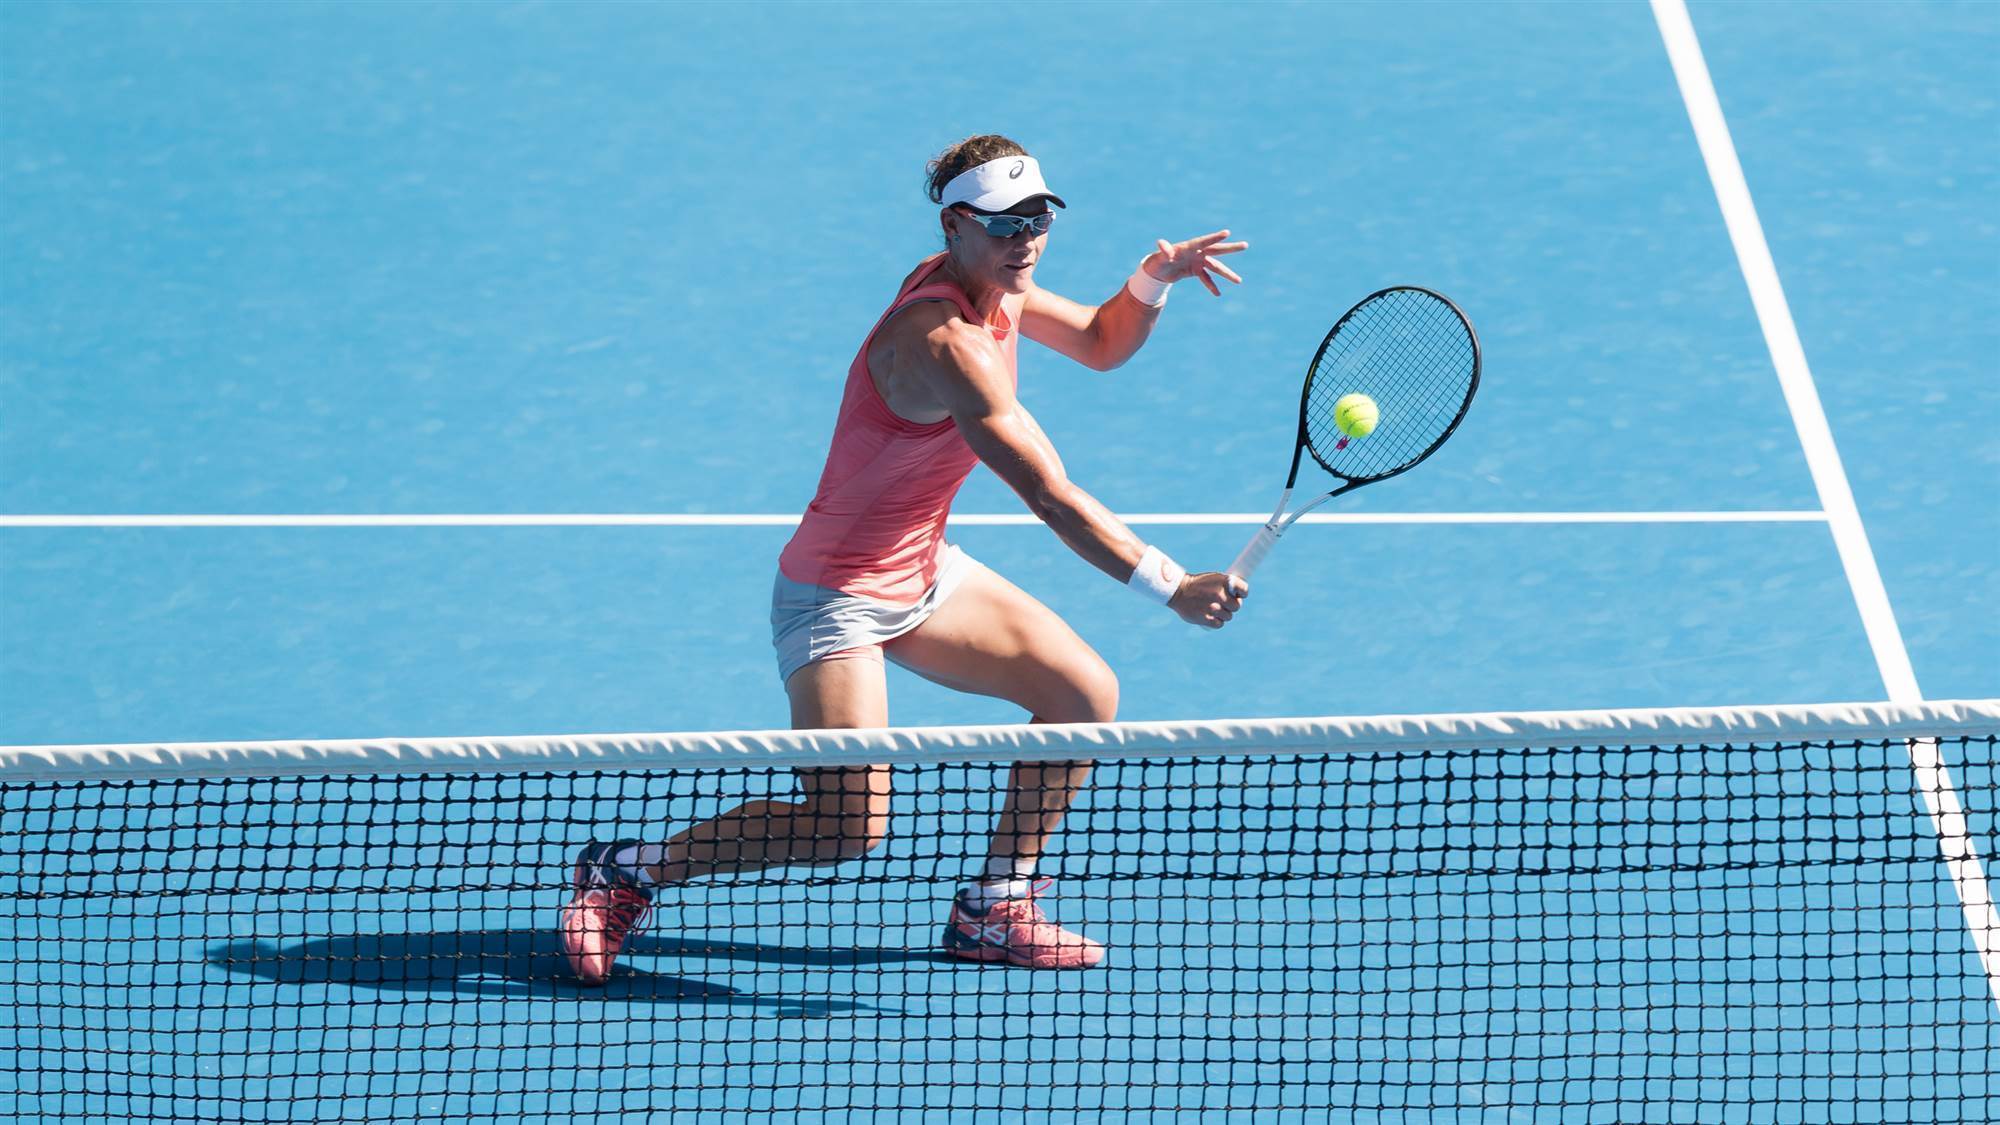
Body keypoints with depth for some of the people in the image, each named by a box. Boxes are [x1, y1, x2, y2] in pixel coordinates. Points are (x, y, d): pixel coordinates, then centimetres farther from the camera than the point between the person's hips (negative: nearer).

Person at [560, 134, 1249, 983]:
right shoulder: (943, 341, -30)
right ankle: (625, 872, 0)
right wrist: (1170, 587, -37)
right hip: (838, 594, -10)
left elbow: (1100, 343, 18)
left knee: (1085, 693, 5)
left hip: (925, 573, 10)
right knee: (849, 824, -19)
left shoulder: (993, 284, 0)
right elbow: (1052, 498, -34)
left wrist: (1152, 281, -3)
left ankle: (992, 911, 17)